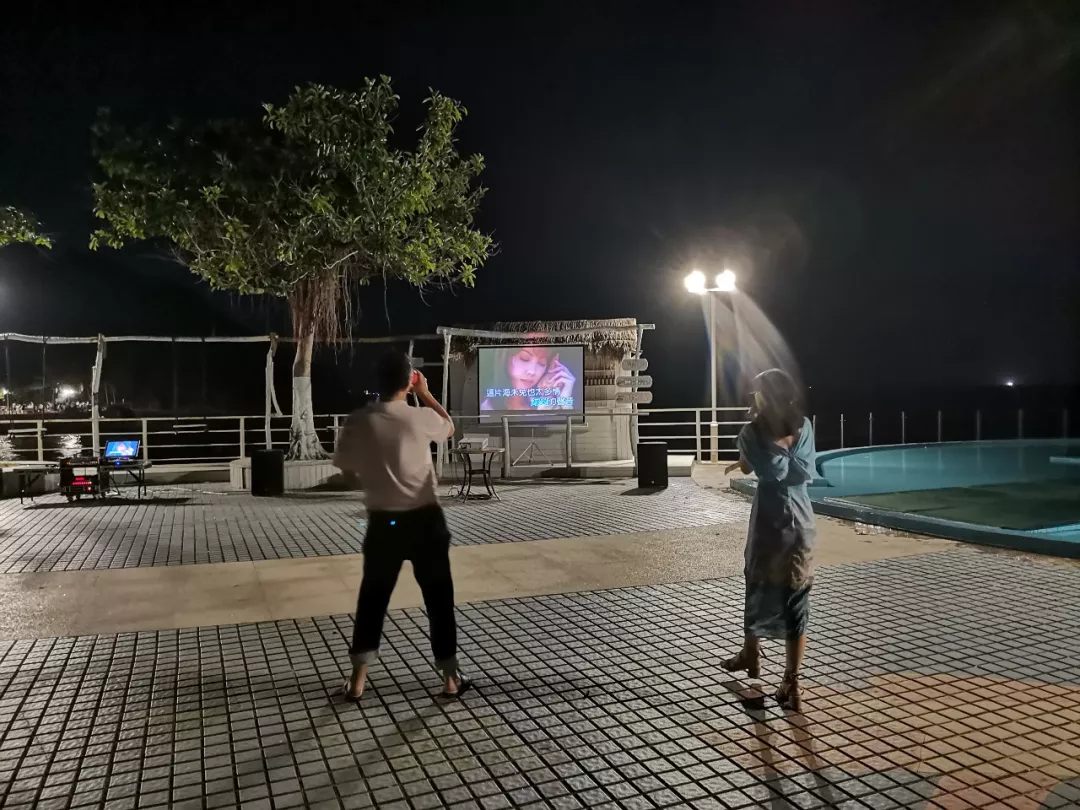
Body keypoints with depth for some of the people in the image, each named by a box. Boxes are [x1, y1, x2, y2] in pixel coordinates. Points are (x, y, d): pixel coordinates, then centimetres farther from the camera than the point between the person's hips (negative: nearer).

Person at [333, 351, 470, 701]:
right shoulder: (420, 417, -12)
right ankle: (450, 677, 19)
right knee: (438, 596, 11)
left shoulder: (357, 422, -6)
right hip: (424, 518, -2)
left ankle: (358, 678, 23)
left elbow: (345, 467, 6)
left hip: (383, 521, 2)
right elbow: (449, 427, 10)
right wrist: (425, 393, 17)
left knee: (372, 597, 17)